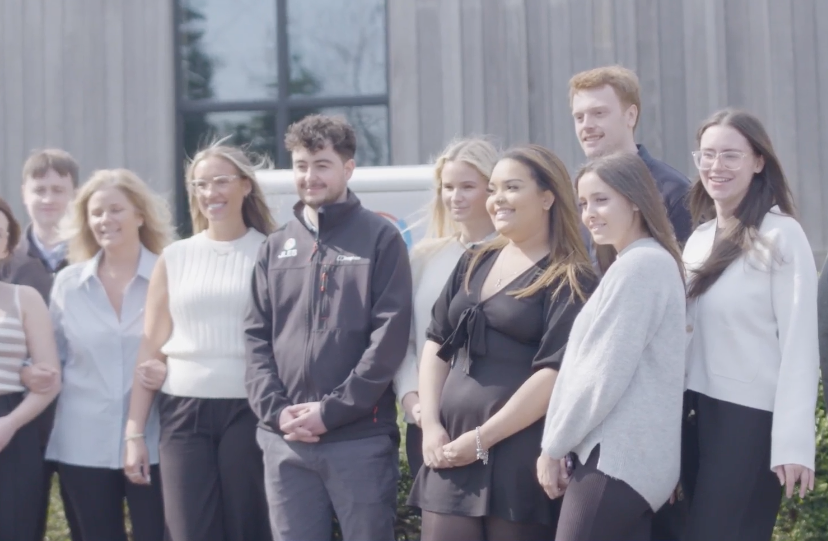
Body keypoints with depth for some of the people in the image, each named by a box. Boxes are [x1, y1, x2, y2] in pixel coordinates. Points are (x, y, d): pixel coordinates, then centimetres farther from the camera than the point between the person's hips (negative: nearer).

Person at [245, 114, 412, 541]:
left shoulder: (380, 239, 1)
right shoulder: (276, 247, 14)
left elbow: (390, 336, -7)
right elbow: (257, 336, 10)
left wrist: (332, 410, -13)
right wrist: (275, 409, -6)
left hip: (360, 438, -4)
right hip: (284, 441, 4)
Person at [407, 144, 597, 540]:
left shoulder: (569, 281, -4)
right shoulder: (474, 264, 15)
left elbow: (556, 374, -13)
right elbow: (436, 344, 15)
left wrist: (483, 438, -14)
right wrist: (431, 424, 2)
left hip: (520, 454, -5)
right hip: (451, 451, 5)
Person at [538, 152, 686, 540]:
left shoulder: (637, 265, -13)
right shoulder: (655, 262, 19)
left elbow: (604, 375, -17)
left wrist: (553, 446, -7)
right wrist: (560, 443, 15)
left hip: (617, 459, -10)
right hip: (640, 459, 10)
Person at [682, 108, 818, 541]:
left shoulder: (782, 236, -9)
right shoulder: (699, 240, 12)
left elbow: (799, 341, -13)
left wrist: (794, 441, -18)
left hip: (754, 417, -7)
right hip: (701, 411, 7)